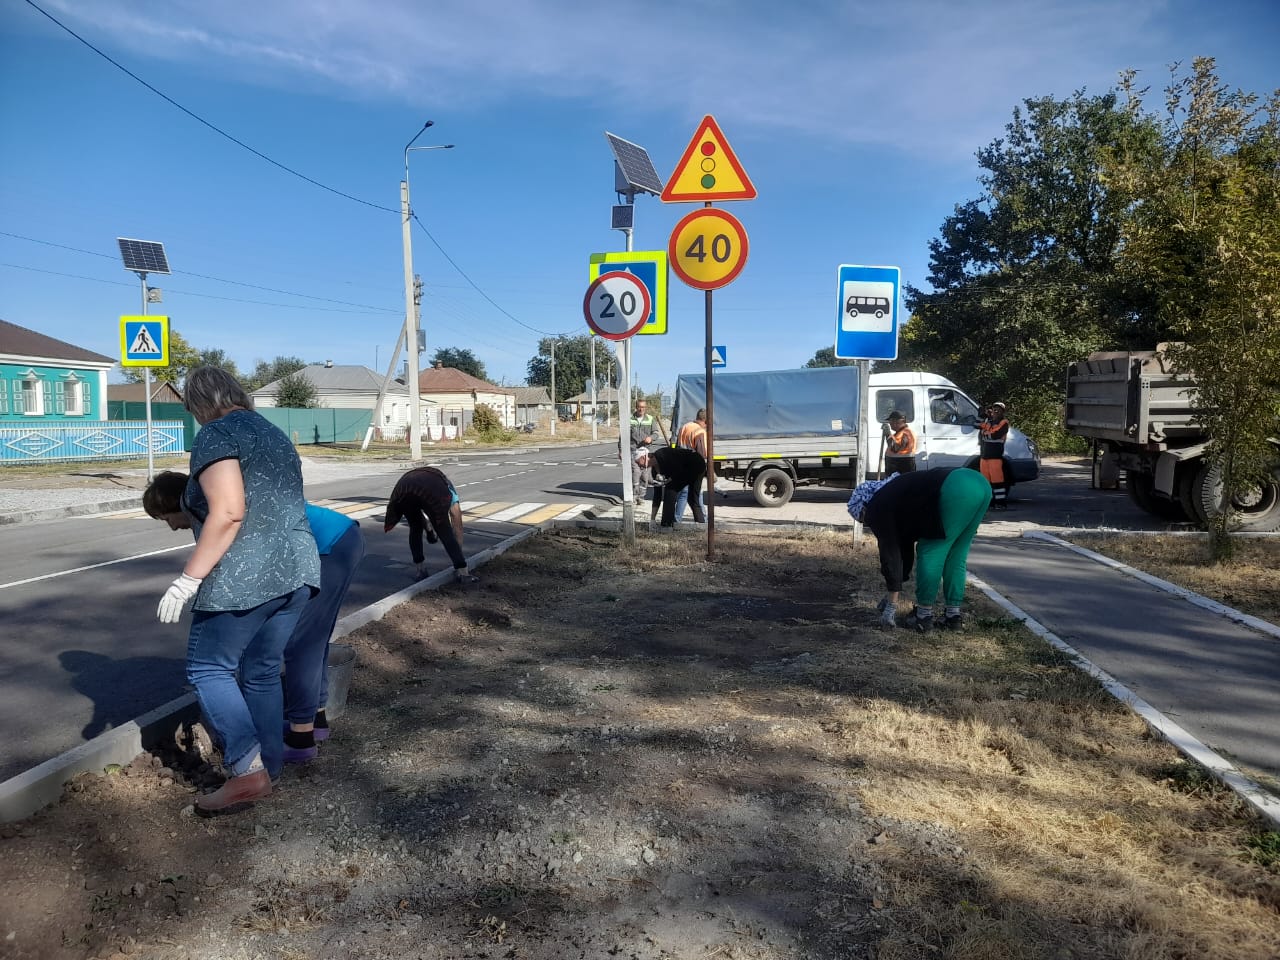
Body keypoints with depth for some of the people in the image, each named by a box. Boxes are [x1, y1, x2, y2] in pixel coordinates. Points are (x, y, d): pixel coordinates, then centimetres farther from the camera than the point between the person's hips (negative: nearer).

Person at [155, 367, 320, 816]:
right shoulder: (275, 434, 19)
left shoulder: (216, 435, -7)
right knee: (263, 672, 16)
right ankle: (268, 769, 22)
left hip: (245, 577, -8)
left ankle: (249, 773, 1)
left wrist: (189, 578, -18)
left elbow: (228, 513, -20)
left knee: (209, 669, 5)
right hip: (297, 569, 8)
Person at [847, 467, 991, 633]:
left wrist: (891, 604, 11)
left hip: (956, 490, -9)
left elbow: (890, 553, 6)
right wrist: (891, 593, 42)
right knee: (956, 555, 20)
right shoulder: (895, 496, 32)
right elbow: (905, 549, 37)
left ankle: (924, 615, 11)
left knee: (930, 553, 6)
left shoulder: (877, 509, 8)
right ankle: (954, 614, 22)